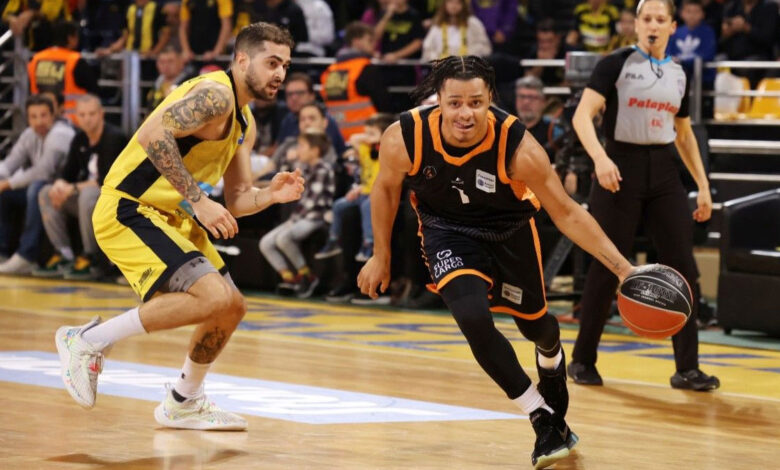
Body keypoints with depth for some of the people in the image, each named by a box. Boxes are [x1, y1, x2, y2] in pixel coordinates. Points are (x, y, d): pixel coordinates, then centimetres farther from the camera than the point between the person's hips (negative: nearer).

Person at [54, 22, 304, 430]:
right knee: (214, 298, -23)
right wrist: (198, 201, -28)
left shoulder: (245, 124, 16)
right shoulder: (215, 94, -15)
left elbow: (235, 200, 21)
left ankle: (182, 403, 32)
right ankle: (90, 340, -12)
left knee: (232, 308, 13)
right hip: (127, 210, -10)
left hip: (171, 218, 10)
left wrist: (270, 195, 0)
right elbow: (153, 135, -29)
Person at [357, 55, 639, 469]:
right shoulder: (403, 139, -29)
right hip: (449, 233, 0)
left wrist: (620, 266, -31)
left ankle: (557, 409, 55)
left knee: (534, 322, 18)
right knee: (474, 319, -25)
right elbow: (386, 188, -5)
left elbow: (566, 213, -24)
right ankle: (542, 419, -6)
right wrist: (381, 257, 4)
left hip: (510, 231, 1)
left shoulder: (518, 146, -33)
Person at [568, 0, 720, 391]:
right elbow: (582, 116, -13)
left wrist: (703, 185, 15)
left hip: (664, 172, 5)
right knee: (608, 268, -2)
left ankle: (687, 368, 4)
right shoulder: (616, 64, -4)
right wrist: (599, 157, -30)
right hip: (621, 168, -5)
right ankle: (582, 360, 13)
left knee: (682, 268, -1)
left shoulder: (677, 74, 12)